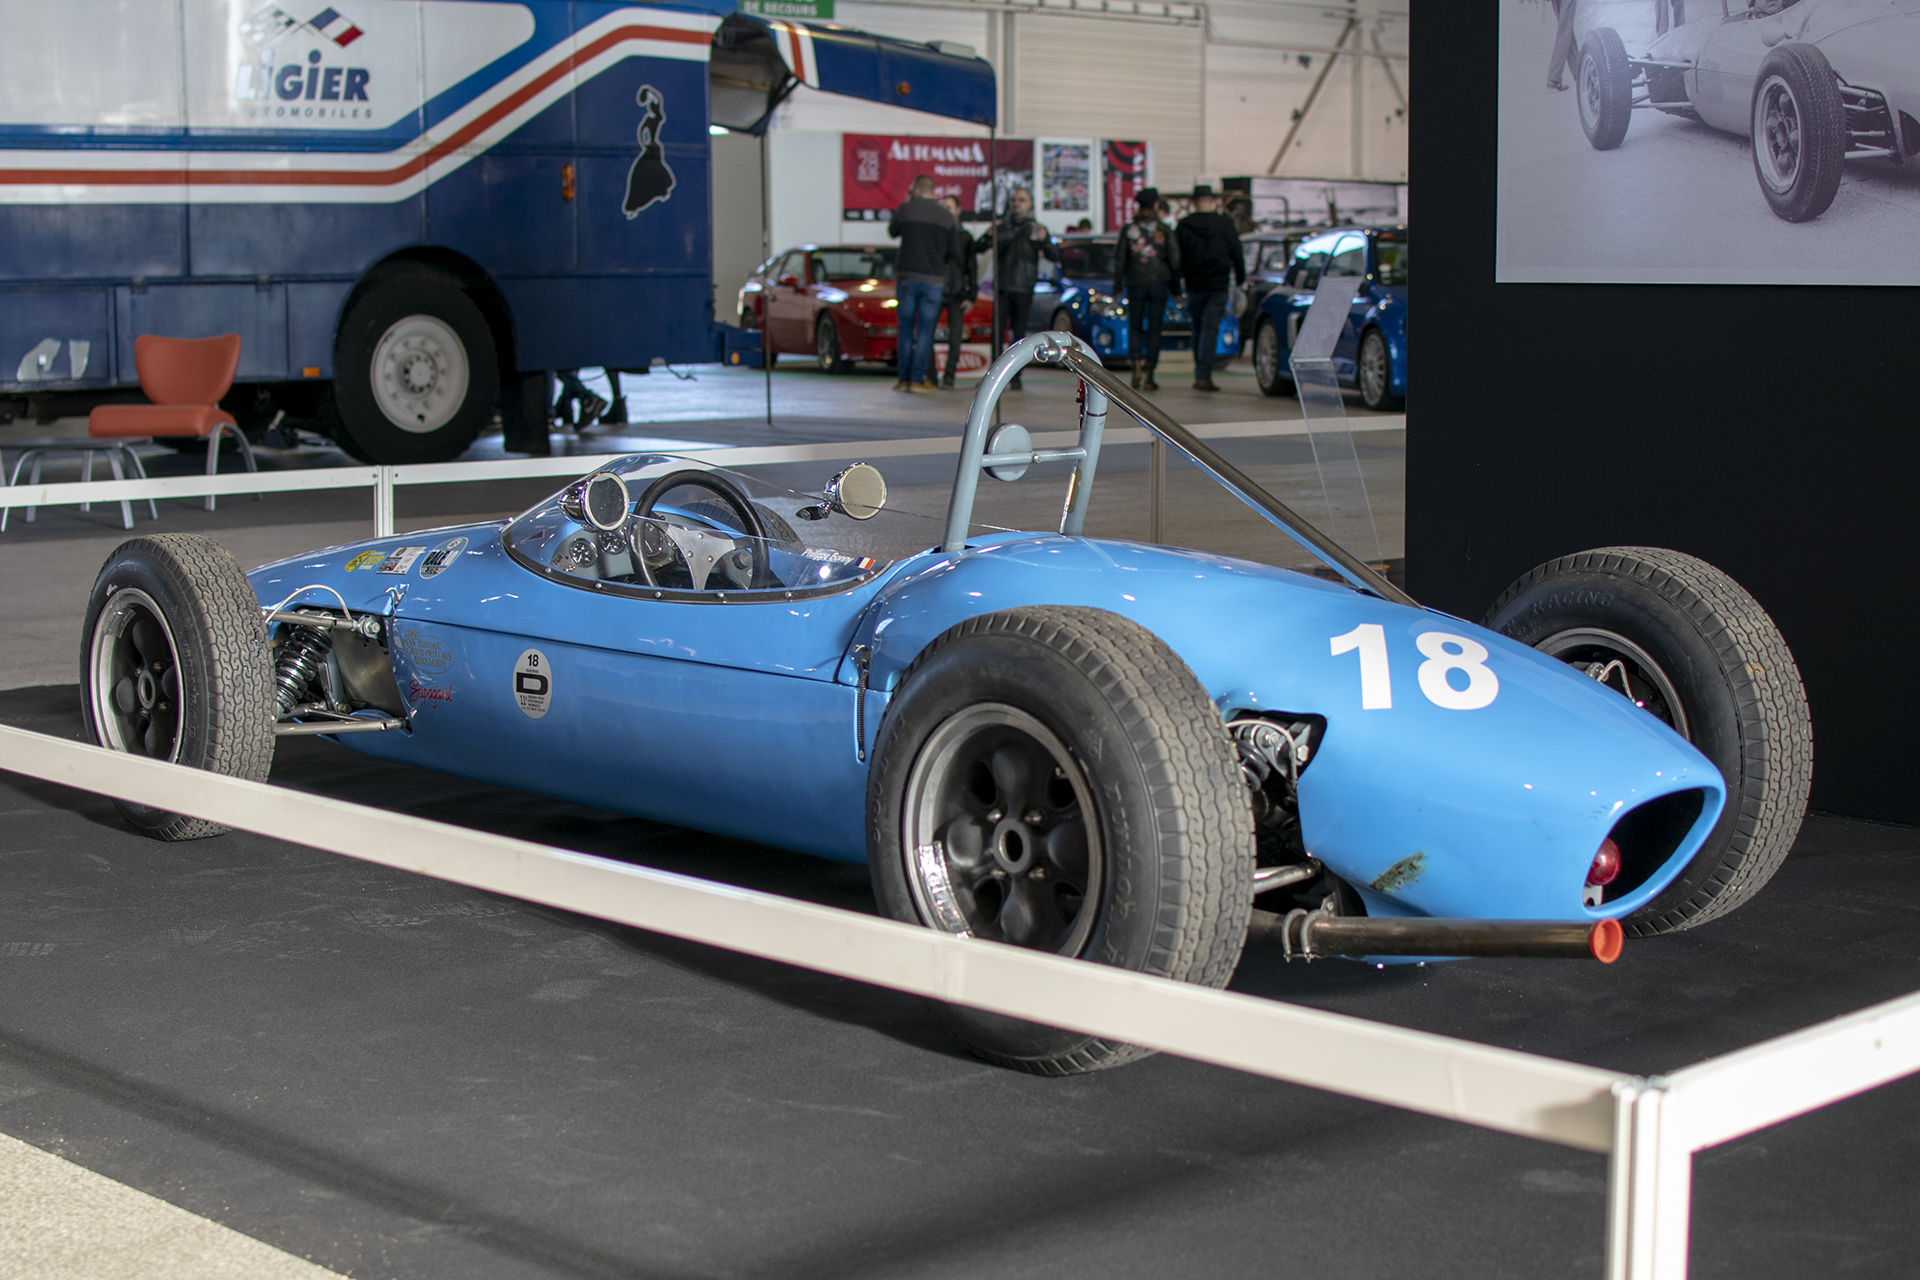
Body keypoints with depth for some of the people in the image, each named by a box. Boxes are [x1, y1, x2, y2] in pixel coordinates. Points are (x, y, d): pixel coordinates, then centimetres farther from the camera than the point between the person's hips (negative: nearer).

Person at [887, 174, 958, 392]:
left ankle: (904, 378, 4)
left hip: (907, 276, 0)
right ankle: (918, 378, -3)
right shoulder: (947, 218, 3)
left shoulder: (906, 209, -2)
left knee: (906, 329, 7)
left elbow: (892, 231, 17)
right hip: (933, 280, 1)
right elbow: (954, 252, 7)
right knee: (925, 331, 3)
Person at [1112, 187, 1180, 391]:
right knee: (1154, 329, 4)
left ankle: (1137, 365, -15)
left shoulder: (1128, 229, 1)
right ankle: (1149, 375, 0)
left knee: (1134, 328, 9)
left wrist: (1117, 286, 10)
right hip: (1159, 283, 0)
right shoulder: (1164, 230, 0)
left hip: (1135, 283, 0)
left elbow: (1120, 259, 3)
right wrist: (1175, 286, 11)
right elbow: (1174, 259, 2)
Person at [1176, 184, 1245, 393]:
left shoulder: (1184, 226, 0)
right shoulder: (1225, 224, -1)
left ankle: (1200, 374, 18)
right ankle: (1204, 376, -15)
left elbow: (1176, 257, 4)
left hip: (1194, 285, 1)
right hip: (1219, 285, -1)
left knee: (1198, 330, 14)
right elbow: (1237, 254, 5)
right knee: (1210, 329, -5)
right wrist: (1240, 280, 18)